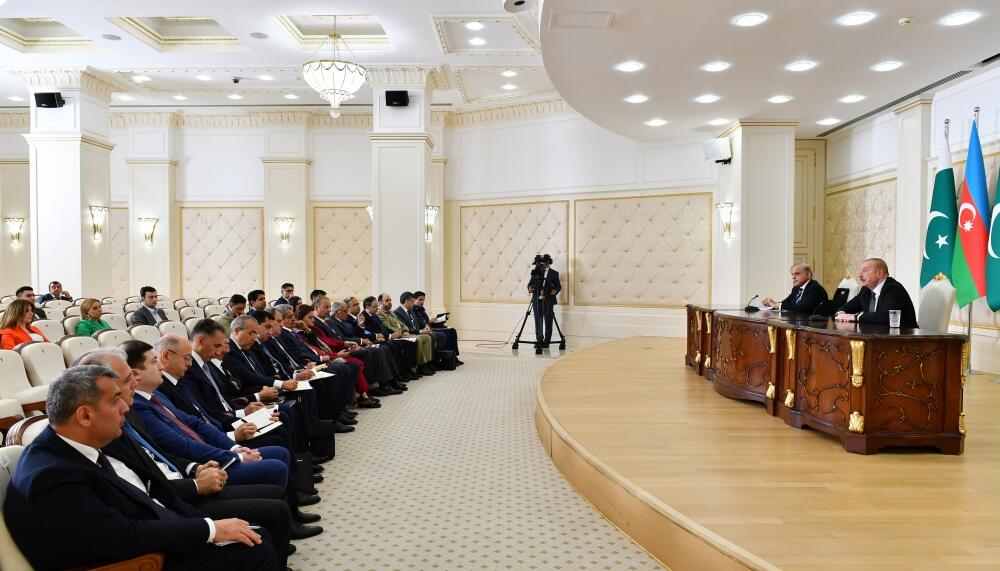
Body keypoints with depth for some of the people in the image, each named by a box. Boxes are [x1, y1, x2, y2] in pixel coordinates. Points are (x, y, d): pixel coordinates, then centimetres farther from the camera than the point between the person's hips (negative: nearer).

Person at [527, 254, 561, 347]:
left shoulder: (554, 273, 5)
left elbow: (558, 286, 4)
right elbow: (530, 283, 10)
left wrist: (555, 290, -16)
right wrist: (530, 287, -12)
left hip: (548, 300, -2)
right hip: (537, 300, 2)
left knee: (548, 322, 1)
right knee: (538, 321, 2)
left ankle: (547, 341, 6)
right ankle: (539, 340, 8)